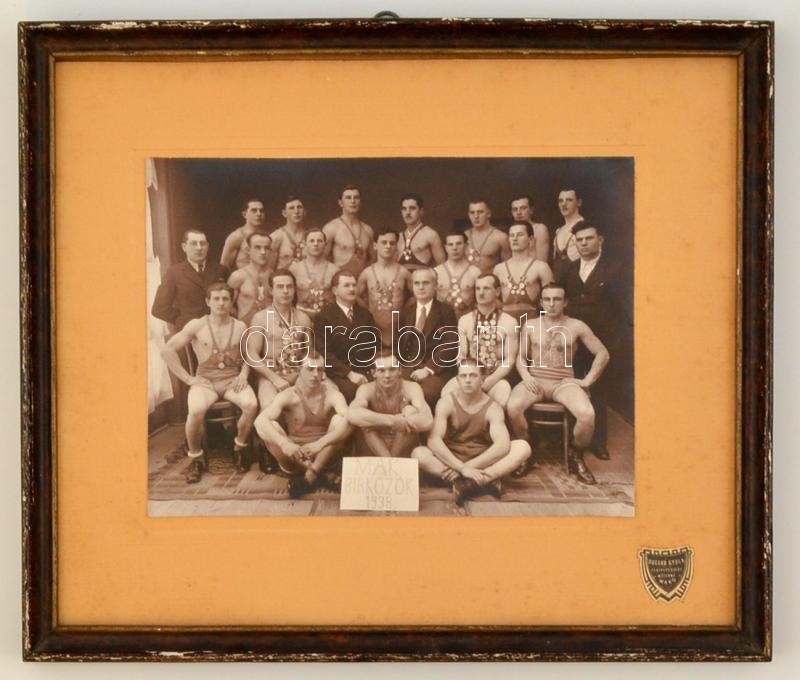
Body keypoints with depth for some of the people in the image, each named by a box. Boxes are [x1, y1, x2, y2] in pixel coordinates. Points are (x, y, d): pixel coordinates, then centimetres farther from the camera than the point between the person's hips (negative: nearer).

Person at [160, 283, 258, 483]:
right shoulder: (197, 325, 2)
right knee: (196, 411, -35)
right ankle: (196, 458, -9)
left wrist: (243, 374, -5)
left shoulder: (240, 327, 9)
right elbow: (167, 350, 0)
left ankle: (240, 447, -4)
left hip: (232, 379, 2)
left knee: (251, 404, -31)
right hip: (205, 380, -2)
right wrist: (188, 378, -5)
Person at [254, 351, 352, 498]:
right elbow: (260, 420, -27)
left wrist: (320, 443, -46)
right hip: (294, 456, 1)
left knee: (339, 419, -24)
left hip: (323, 456, -1)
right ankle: (321, 475, -23)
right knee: (269, 426, -25)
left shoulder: (332, 395, -10)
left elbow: (348, 421, -30)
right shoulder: (288, 396, -10)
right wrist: (284, 443, -45)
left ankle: (310, 476, -22)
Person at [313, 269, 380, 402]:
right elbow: (324, 352, -6)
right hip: (339, 375, -4)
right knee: (354, 390, -35)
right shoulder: (323, 317, 2)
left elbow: (377, 345, 18)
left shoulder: (365, 314, 19)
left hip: (366, 372, 4)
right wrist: (349, 373, -15)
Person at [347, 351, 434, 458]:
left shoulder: (411, 388, -15)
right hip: (376, 449, 0)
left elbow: (427, 421, -31)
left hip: (404, 450, 0)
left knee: (410, 411, -23)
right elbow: (352, 415, -37)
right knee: (365, 418, -25)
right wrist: (391, 420, -41)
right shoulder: (367, 389, -14)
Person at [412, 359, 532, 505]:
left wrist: (469, 466, -32)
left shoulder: (492, 408, -7)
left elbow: (503, 445, -22)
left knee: (523, 447, -22)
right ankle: (487, 481, -38)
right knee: (418, 453, -30)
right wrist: (462, 468, -34)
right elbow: (433, 440, -22)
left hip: (484, 462, 1)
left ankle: (470, 483, -38)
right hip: (451, 460, 0)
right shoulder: (446, 403, -8)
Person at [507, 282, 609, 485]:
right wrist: (526, 376, -9)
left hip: (564, 382, -1)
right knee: (512, 406, -32)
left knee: (587, 414, -31)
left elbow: (602, 354, 7)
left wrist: (587, 380, -1)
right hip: (535, 379, 1)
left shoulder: (576, 327, 6)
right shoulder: (530, 325, 12)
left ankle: (576, 458, -1)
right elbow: (521, 357, 11)